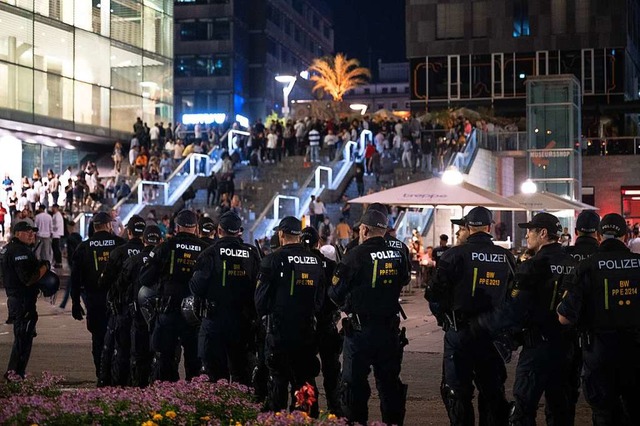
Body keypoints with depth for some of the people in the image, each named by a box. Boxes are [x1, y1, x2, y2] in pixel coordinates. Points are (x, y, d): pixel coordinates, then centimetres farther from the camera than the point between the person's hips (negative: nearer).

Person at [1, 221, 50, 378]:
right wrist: (44, 268, -11)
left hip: (14, 298, 11)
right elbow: (28, 279, -24)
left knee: (21, 337, 18)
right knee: (24, 338, -4)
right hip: (23, 300, -11)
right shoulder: (20, 251, -18)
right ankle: (15, 374, -2)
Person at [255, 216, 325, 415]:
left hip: (279, 330, -4)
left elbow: (261, 295, -7)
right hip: (307, 329, 4)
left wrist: (263, 313, 12)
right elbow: (320, 296, 12)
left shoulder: (273, 260, -12)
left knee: (278, 378, 3)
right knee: (305, 377, 12)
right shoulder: (316, 261, 4)